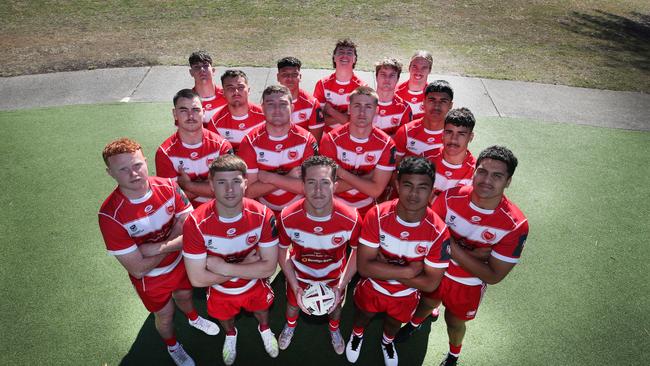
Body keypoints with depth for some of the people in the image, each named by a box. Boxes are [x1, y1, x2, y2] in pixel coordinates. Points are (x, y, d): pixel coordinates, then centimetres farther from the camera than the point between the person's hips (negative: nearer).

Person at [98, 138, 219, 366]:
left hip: (180, 261, 3)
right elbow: (138, 269, -28)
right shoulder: (110, 216, -33)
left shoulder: (168, 186, -23)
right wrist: (173, 245, -22)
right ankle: (172, 346, 58)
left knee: (184, 296, 31)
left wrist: (160, 247, -31)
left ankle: (193, 318, 67)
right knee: (165, 315, 23)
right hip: (150, 277, -2)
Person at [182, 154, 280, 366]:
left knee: (261, 312, 31)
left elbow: (269, 267, -25)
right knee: (225, 319, 32)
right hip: (220, 291, 0)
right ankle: (230, 334, 69)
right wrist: (247, 265, -28)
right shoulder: (196, 223, -34)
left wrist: (224, 268, -32)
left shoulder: (262, 216, -31)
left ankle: (264, 329, 68)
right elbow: (197, 279, -29)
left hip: (255, 285, 0)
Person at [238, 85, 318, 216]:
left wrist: (269, 177, -16)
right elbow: (249, 192, -11)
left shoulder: (306, 140, -7)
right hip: (264, 211, 1)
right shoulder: (250, 142, -6)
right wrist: (288, 177, -17)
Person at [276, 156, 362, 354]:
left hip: (334, 277, 0)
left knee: (335, 306, 31)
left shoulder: (351, 219, -35)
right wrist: (295, 287, -16)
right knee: (293, 305, 30)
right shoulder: (288, 217, -33)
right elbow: (283, 252, -12)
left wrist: (340, 287, -16)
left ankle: (334, 329, 67)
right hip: (300, 275, 0)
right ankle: (290, 326, 68)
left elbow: (357, 252, -14)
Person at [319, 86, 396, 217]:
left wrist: (341, 173, -24)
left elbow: (376, 190, -19)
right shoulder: (331, 140, -18)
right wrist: (366, 178, -24)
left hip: (366, 209, 1)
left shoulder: (385, 144, -16)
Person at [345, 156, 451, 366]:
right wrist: (409, 271, -34)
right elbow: (363, 266, -30)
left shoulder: (438, 232, -31)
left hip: (406, 295, 1)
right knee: (363, 317, 31)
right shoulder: (377, 216, -31)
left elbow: (430, 283, -24)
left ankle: (387, 341, 67)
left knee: (394, 324, 32)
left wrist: (384, 268, -28)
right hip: (371, 287, 0)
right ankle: (357, 334, 66)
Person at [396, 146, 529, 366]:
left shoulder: (515, 225, -30)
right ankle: (415, 323, 65)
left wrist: (453, 247, -33)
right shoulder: (451, 197, -26)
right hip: (436, 269, 2)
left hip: (469, 283, -1)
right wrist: (471, 254, -28)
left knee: (454, 322, 24)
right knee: (427, 304, 29)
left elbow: (493, 276, -24)